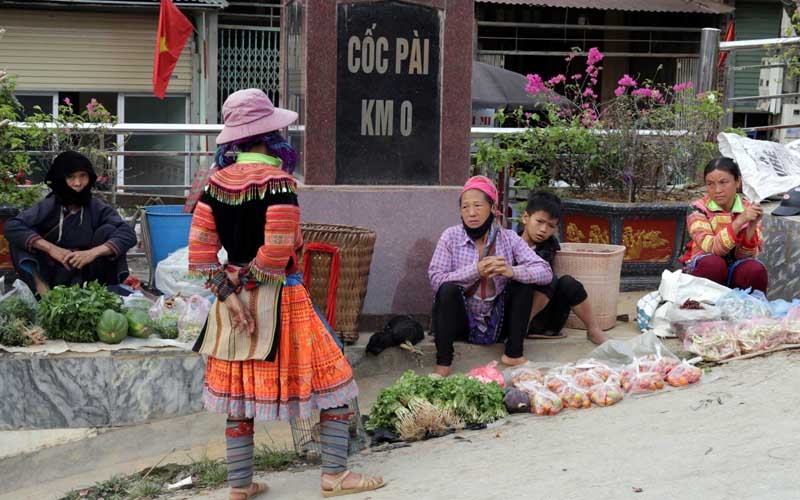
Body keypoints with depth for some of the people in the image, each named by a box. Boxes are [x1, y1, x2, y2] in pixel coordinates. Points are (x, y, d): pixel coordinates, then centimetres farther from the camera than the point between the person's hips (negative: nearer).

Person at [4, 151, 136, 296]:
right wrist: (50, 248, -32)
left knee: (108, 231, -19)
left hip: (85, 272, 0)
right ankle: (41, 286, -34)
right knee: (21, 235, -19)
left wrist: (94, 252, -35)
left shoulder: (98, 208, -5)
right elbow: (11, 227, -21)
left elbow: (128, 234, -19)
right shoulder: (49, 206, -7)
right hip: (54, 274, 0)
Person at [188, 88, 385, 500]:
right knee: (331, 379, 6)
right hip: (278, 299, -6)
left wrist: (227, 291, -4)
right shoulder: (277, 181, -16)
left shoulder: (216, 184, 2)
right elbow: (277, 253, -20)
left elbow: (200, 250, -1)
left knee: (238, 390, 13)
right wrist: (251, 279, -6)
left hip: (232, 303, 6)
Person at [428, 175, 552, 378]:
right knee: (448, 289, -29)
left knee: (523, 279, -15)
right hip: (463, 322, -2)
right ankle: (443, 363, -21)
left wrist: (512, 271, -32)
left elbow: (545, 272, -12)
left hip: (497, 324, 2)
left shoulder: (508, 238, -3)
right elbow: (435, 279, -18)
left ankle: (513, 353, -8)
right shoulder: (451, 236, -6)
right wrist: (475, 271, -31)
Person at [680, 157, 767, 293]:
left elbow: (746, 255, -11)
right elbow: (712, 248, -25)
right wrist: (739, 222, -36)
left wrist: (751, 226, -28)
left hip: (734, 273, 2)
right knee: (713, 263, -35)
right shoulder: (698, 210, -10)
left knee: (756, 269, -30)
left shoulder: (748, 210, -3)